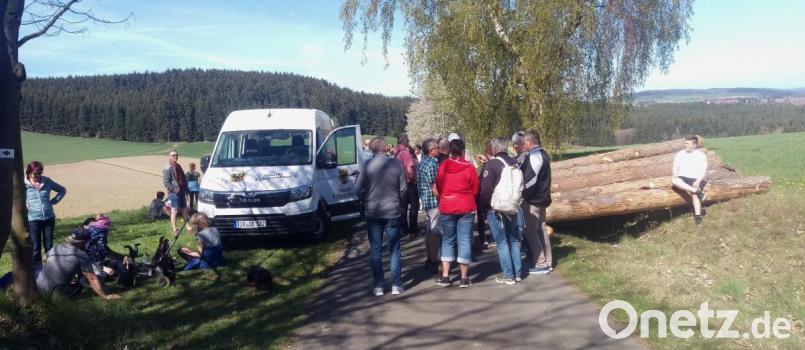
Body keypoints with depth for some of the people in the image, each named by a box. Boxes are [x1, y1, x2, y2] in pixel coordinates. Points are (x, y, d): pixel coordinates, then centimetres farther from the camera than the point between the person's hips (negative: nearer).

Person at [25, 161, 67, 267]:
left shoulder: (47, 181, 0)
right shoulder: (23, 184, -8)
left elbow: (62, 190, 13)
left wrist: (54, 201, 2)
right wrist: (23, 205, -11)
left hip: (49, 218, 3)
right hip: (33, 219, -3)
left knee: (49, 246, 12)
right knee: (36, 247, 4)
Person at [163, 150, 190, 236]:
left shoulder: (178, 166, 15)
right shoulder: (167, 168, -10)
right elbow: (166, 182, -16)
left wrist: (185, 189, 13)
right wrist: (174, 190, -20)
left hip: (181, 192, 8)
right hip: (173, 193, -8)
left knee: (184, 210, 14)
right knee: (174, 211, -4)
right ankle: (175, 230, 0)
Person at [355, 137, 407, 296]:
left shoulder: (367, 165, -10)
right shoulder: (395, 164, -9)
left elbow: (359, 189, -5)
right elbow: (403, 188, -5)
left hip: (373, 213, 0)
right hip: (393, 212, 0)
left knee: (375, 250, 9)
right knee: (394, 250, 10)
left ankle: (378, 286, 13)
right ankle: (396, 285, 13)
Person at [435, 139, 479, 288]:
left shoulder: (443, 166, -3)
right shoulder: (469, 167, -9)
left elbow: (438, 187, 5)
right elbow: (475, 189, -2)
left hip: (446, 208, 2)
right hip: (466, 208, -2)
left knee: (447, 241, 12)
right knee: (464, 241, 4)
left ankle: (445, 276, 11)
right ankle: (464, 278, 7)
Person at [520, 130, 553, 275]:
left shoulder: (535, 156, -18)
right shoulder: (542, 154, 13)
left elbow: (530, 179, -22)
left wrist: (519, 190, -11)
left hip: (532, 200, -10)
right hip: (541, 198, 10)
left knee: (530, 231, -3)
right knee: (541, 230, 15)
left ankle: (541, 264, 0)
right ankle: (547, 262, 21)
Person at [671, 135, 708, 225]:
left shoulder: (701, 155, 6)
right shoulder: (680, 154, 14)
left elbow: (704, 170, -1)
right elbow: (675, 167, 11)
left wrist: (698, 181, -17)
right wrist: (675, 175, -10)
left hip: (695, 179, -2)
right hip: (682, 178, 2)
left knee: (694, 193, -32)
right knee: (674, 180, -34)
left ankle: (698, 216, -33)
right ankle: (698, 191, -36)